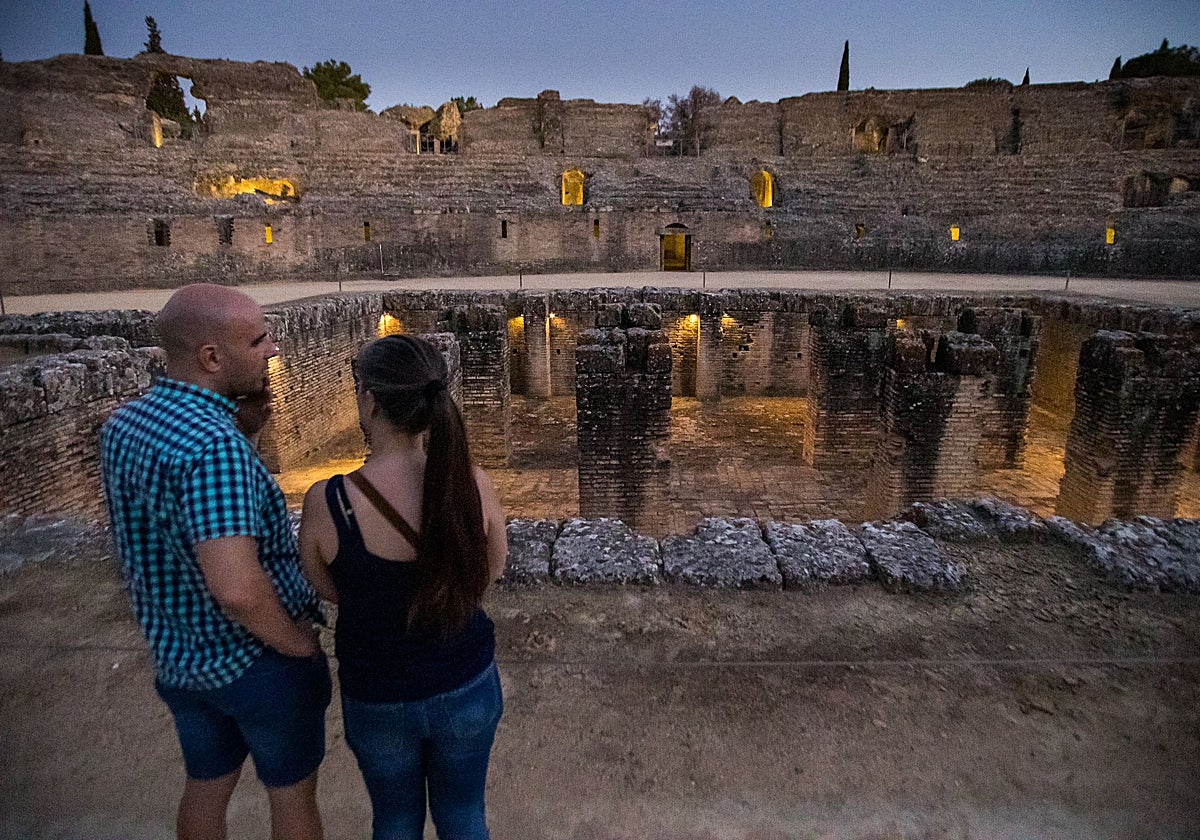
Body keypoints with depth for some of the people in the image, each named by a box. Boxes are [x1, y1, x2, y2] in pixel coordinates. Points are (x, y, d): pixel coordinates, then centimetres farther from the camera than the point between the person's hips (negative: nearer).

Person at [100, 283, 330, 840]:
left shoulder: (121, 425, -4)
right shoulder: (214, 447, -32)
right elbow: (238, 590, -37)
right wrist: (301, 646, -18)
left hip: (176, 657, 8)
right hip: (258, 661, -7)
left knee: (206, 787, 27)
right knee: (292, 792, 17)